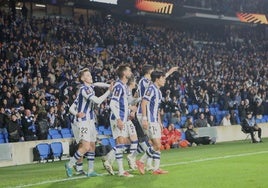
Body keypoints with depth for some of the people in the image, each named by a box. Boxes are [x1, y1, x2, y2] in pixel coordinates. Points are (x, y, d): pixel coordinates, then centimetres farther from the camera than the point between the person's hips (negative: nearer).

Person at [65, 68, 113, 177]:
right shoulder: (84, 89, -16)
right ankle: (70, 165, 0)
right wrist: (109, 91, -20)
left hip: (90, 121, 10)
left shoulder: (90, 88, 15)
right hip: (84, 122, -10)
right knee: (86, 147, -15)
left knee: (92, 146, 10)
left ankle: (90, 170, 16)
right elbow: (98, 101, -26)